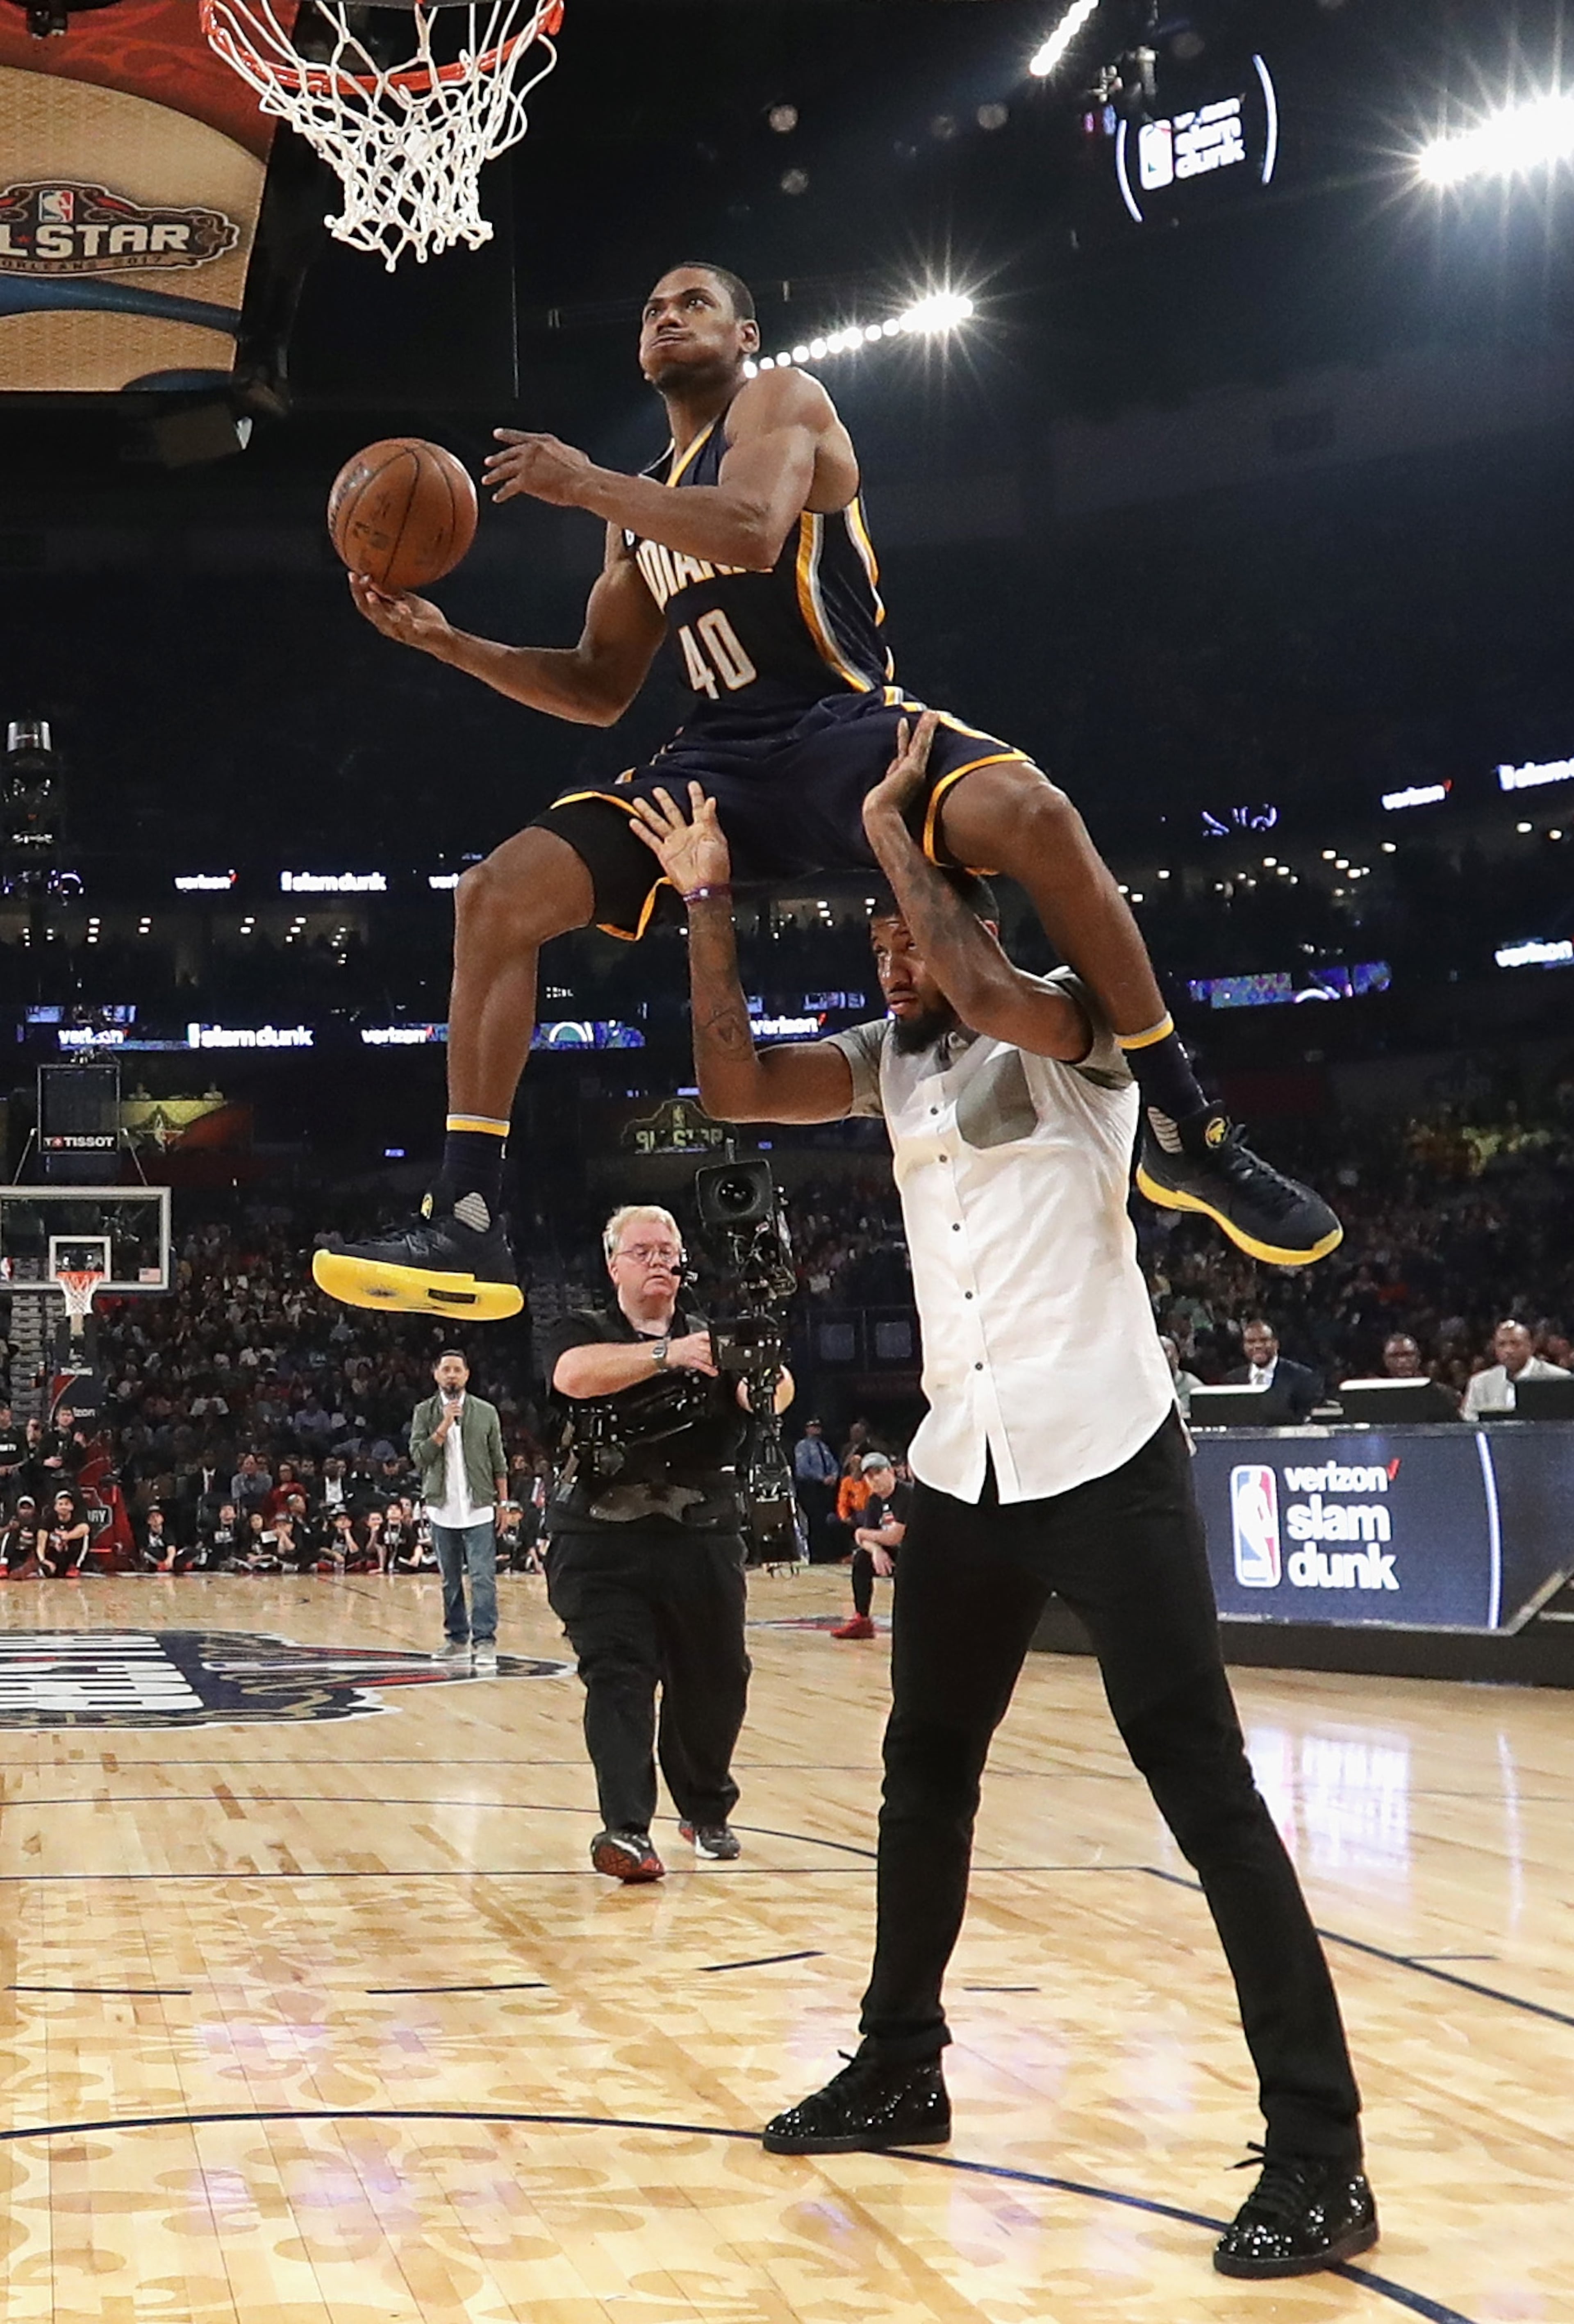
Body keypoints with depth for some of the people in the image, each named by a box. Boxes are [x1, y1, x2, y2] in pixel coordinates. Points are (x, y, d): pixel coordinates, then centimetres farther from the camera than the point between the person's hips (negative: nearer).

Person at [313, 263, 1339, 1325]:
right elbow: (601, 691, 26)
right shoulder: (641, 508, 23)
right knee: (498, 895, -12)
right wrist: (449, 641, 14)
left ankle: (1187, 1136, -26)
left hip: (846, 722, -6)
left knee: (1032, 814, -37)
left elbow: (751, 530, -19)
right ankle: (466, 1227, -14)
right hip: (721, 759, 7)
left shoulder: (782, 401, 3)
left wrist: (583, 484, -12)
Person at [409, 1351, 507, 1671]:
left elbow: (498, 1463, 6)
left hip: (478, 1509, -2)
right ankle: (458, 1639, 18)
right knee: (450, 1580, 9)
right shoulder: (425, 1413, 4)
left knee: (483, 1577, -10)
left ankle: (485, 1641, -12)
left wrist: (504, 1503, 2)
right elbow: (419, 1456, -6)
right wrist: (444, 1426, -16)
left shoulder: (486, 1413, 3)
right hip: (442, 1509, 2)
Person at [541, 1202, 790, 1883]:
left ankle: (706, 1812, 29)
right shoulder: (581, 1332, 5)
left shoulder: (713, 1339, 10)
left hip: (702, 1539, 3)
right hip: (603, 1543, -3)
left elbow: (769, 1397, -7)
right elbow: (574, 1374, -19)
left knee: (714, 1683, 8)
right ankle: (626, 1829, -18)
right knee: (617, 1678, -12)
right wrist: (667, 1354, -30)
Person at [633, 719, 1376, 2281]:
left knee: (1208, 1800, -9)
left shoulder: (1072, 1029, -8)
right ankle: (900, 2076, 34)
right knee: (924, 1776, 17)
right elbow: (732, 1092, 4)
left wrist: (888, 823, -17)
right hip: (960, 1472, 8)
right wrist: (712, 905, 0)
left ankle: (1319, 2160, -6)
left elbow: (986, 993, -29)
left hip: (1107, 1462, -7)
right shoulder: (888, 1060, 12)